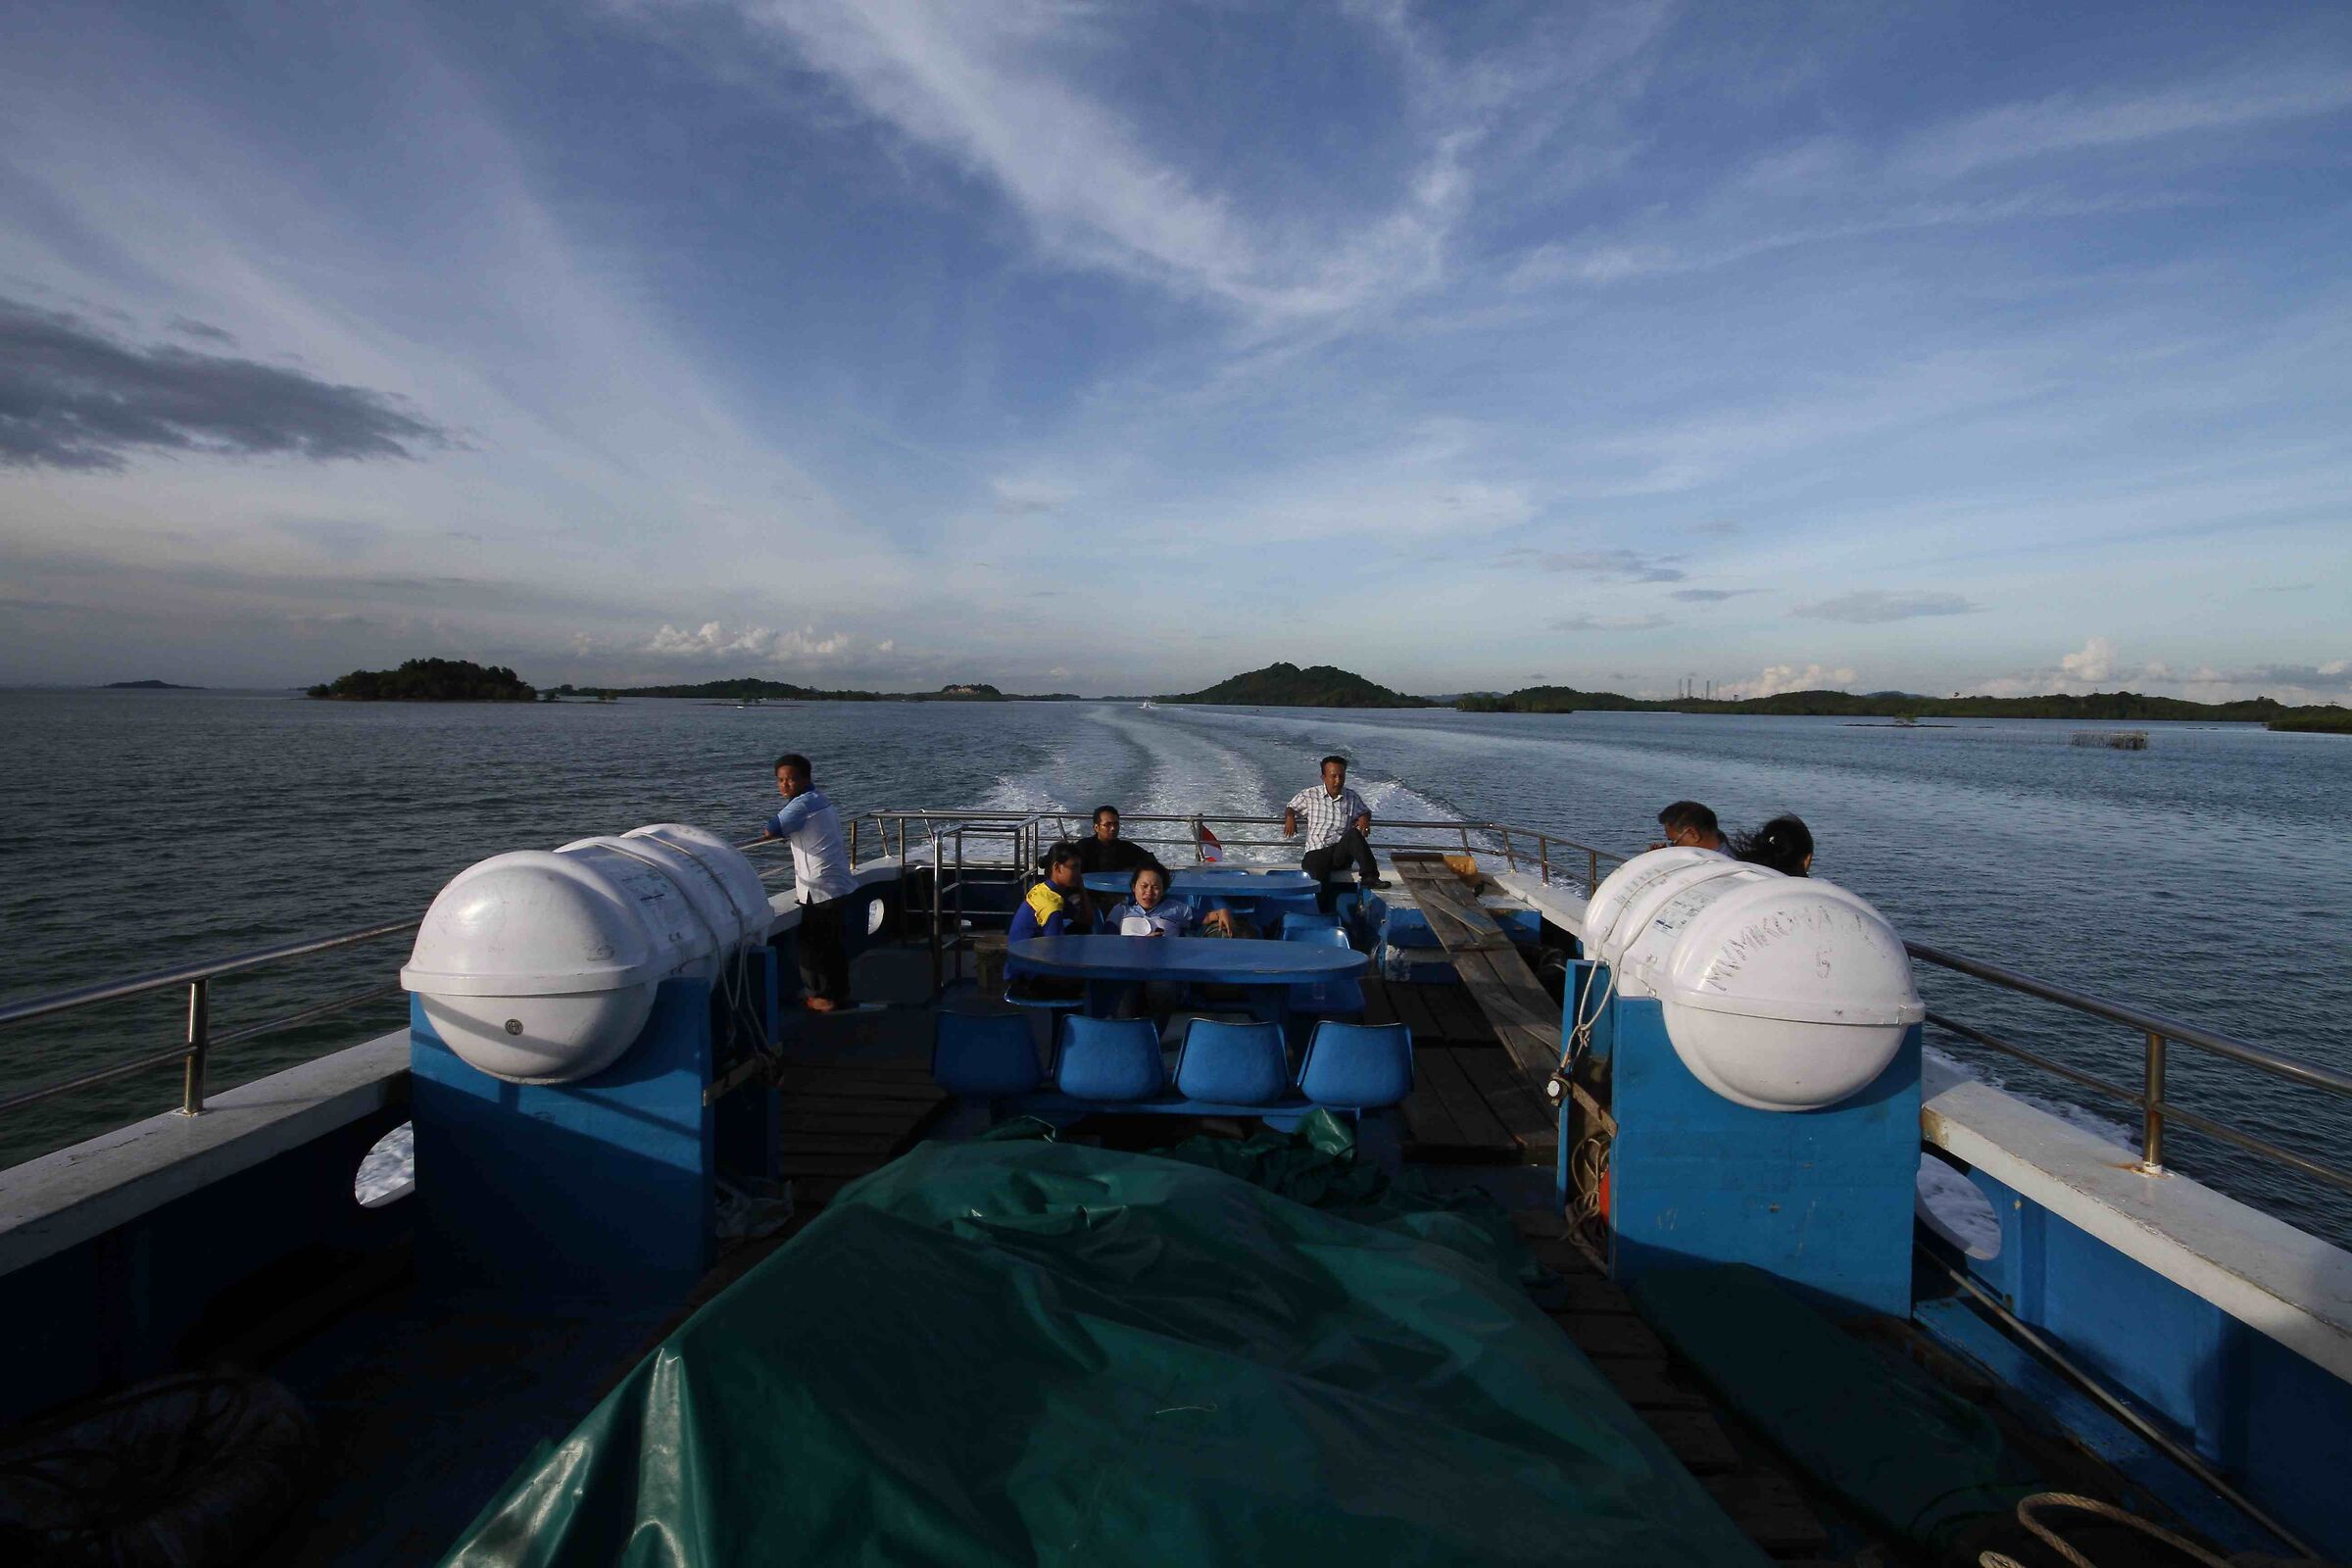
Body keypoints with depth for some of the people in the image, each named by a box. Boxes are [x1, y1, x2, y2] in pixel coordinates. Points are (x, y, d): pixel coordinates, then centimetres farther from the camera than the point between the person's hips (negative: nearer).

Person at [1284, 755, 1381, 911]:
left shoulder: (1352, 797, 13)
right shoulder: (1310, 796, 9)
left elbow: (1365, 811, 30)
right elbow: (1290, 807, 23)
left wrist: (1364, 819, 5)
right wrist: (1290, 818, -1)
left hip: (1341, 853, 1)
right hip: (1316, 853, -1)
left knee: (1353, 834, -31)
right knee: (1318, 881, -32)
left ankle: (1369, 877, -41)